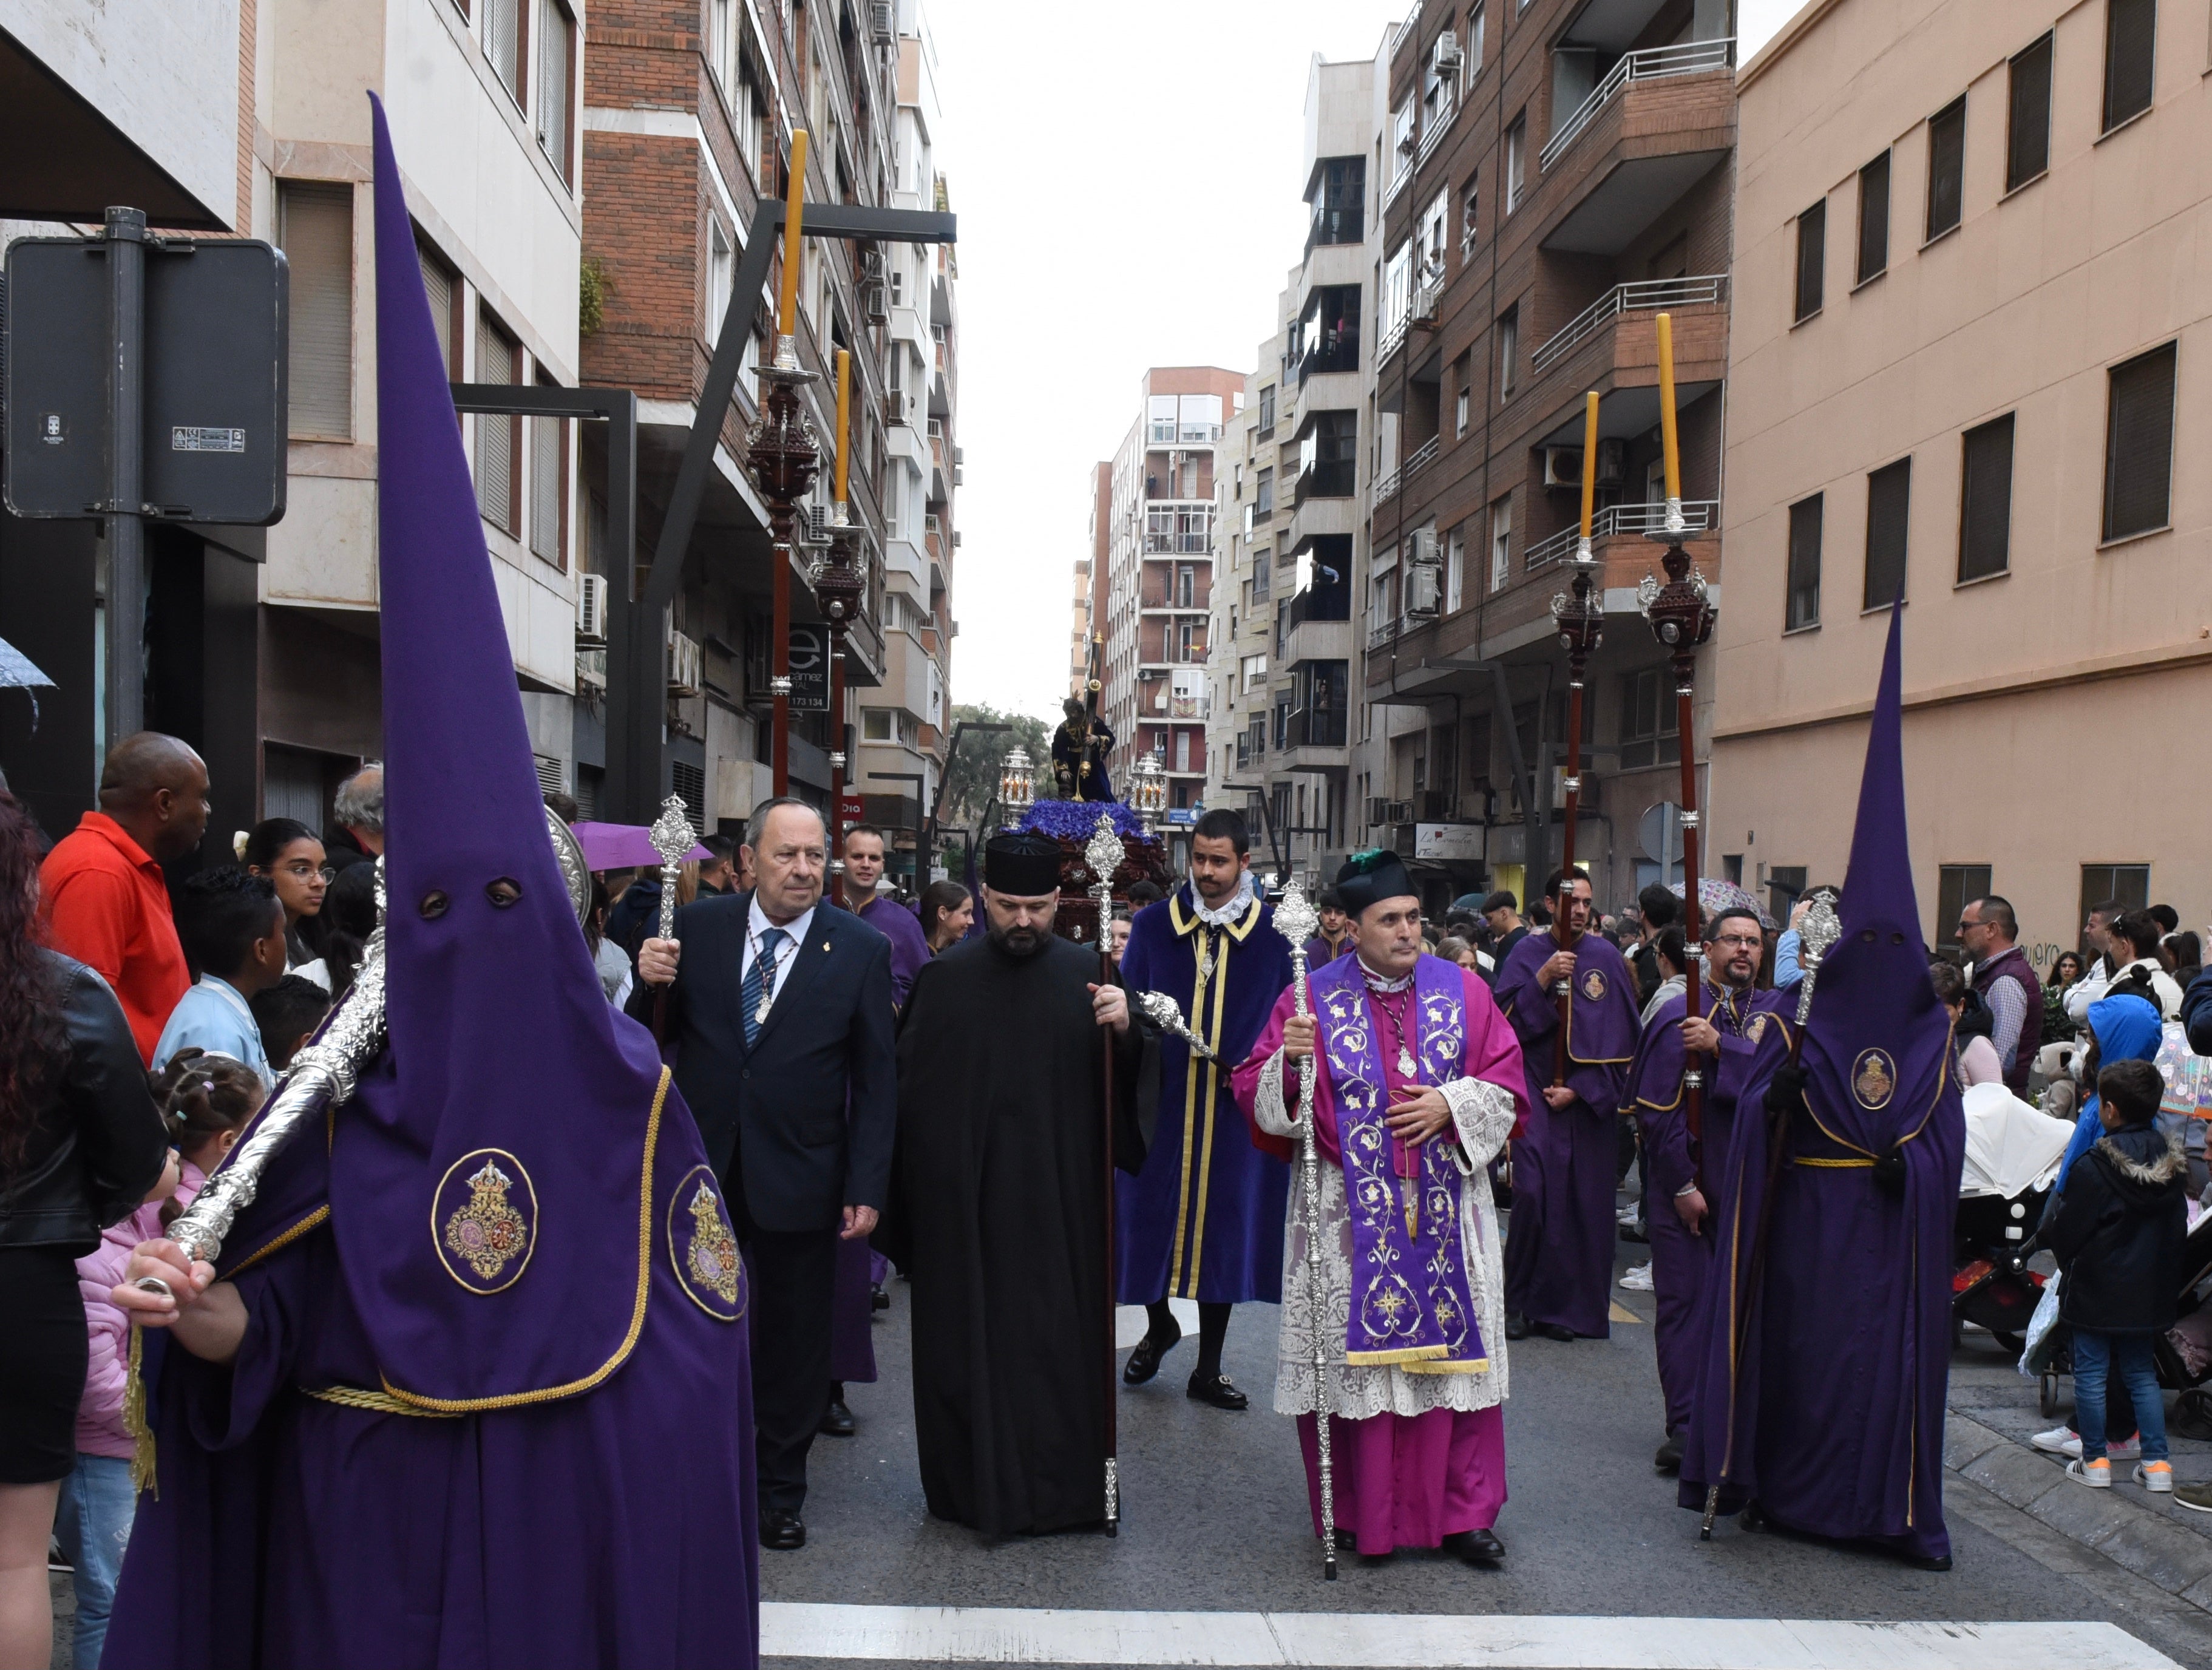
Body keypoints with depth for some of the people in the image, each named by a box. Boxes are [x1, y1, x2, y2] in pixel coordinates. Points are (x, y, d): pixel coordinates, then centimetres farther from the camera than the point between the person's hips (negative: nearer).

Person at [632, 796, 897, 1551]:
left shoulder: (862, 949, -5)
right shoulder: (696, 927, -1)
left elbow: (876, 1081, -4)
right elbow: (654, 1037, 5)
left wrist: (866, 1189, -8)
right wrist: (651, 984, -17)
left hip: (799, 1178, -1)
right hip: (701, 1169, 1)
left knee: (795, 1343, 12)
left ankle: (780, 1493, 31)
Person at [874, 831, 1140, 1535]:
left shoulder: (1090, 974, 2)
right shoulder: (943, 980, 1)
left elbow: (1128, 1084, 1)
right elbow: (907, 1088, 4)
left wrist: (1123, 1030, -20)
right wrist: (899, 1193, 0)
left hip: (1061, 1201, 0)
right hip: (961, 1202, 0)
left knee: (1060, 1340, 6)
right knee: (966, 1343, 7)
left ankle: (1060, 1488, 21)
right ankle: (972, 1485, 22)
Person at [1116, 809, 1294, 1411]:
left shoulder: (1275, 934, -2)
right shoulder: (1153, 926, 1)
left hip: (1237, 1109, 0)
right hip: (1162, 1103, 1)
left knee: (1223, 1227, 7)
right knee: (1151, 1218, 6)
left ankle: (1207, 1370, 22)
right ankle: (1158, 1326, 37)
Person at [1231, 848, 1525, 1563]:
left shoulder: (1464, 990, 6)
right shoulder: (1311, 999, 1)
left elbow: (1506, 1083, 7)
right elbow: (1257, 1096, -1)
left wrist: (1451, 1107, -10)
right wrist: (1290, 1060, -21)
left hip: (1446, 1209, 2)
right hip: (1349, 1212, -1)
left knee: (1451, 1350, 4)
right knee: (1353, 1353, 2)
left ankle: (1462, 1512, 18)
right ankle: (1358, 1513, 18)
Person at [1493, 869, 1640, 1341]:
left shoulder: (1606, 958, 3)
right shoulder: (1528, 953, 1)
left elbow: (1622, 1037, 2)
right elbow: (1503, 1019, -7)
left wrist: (1580, 1089, -5)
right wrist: (1542, 979, -19)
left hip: (1590, 1101, 2)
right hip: (1537, 1094, -1)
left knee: (1585, 1204, 2)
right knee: (1534, 1192, -12)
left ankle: (1570, 1307, 13)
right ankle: (1520, 1302, 1)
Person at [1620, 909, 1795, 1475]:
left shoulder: (1775, 1012, 7)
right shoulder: (1680, 1014, -5)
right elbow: (1658, 1109, -9)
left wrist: (1722, 1047, -27)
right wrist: (1682, 1184, -12)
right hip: (1688, 1183, -3)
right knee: (1685, 1303, 0)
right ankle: (1686, 1427, 7)